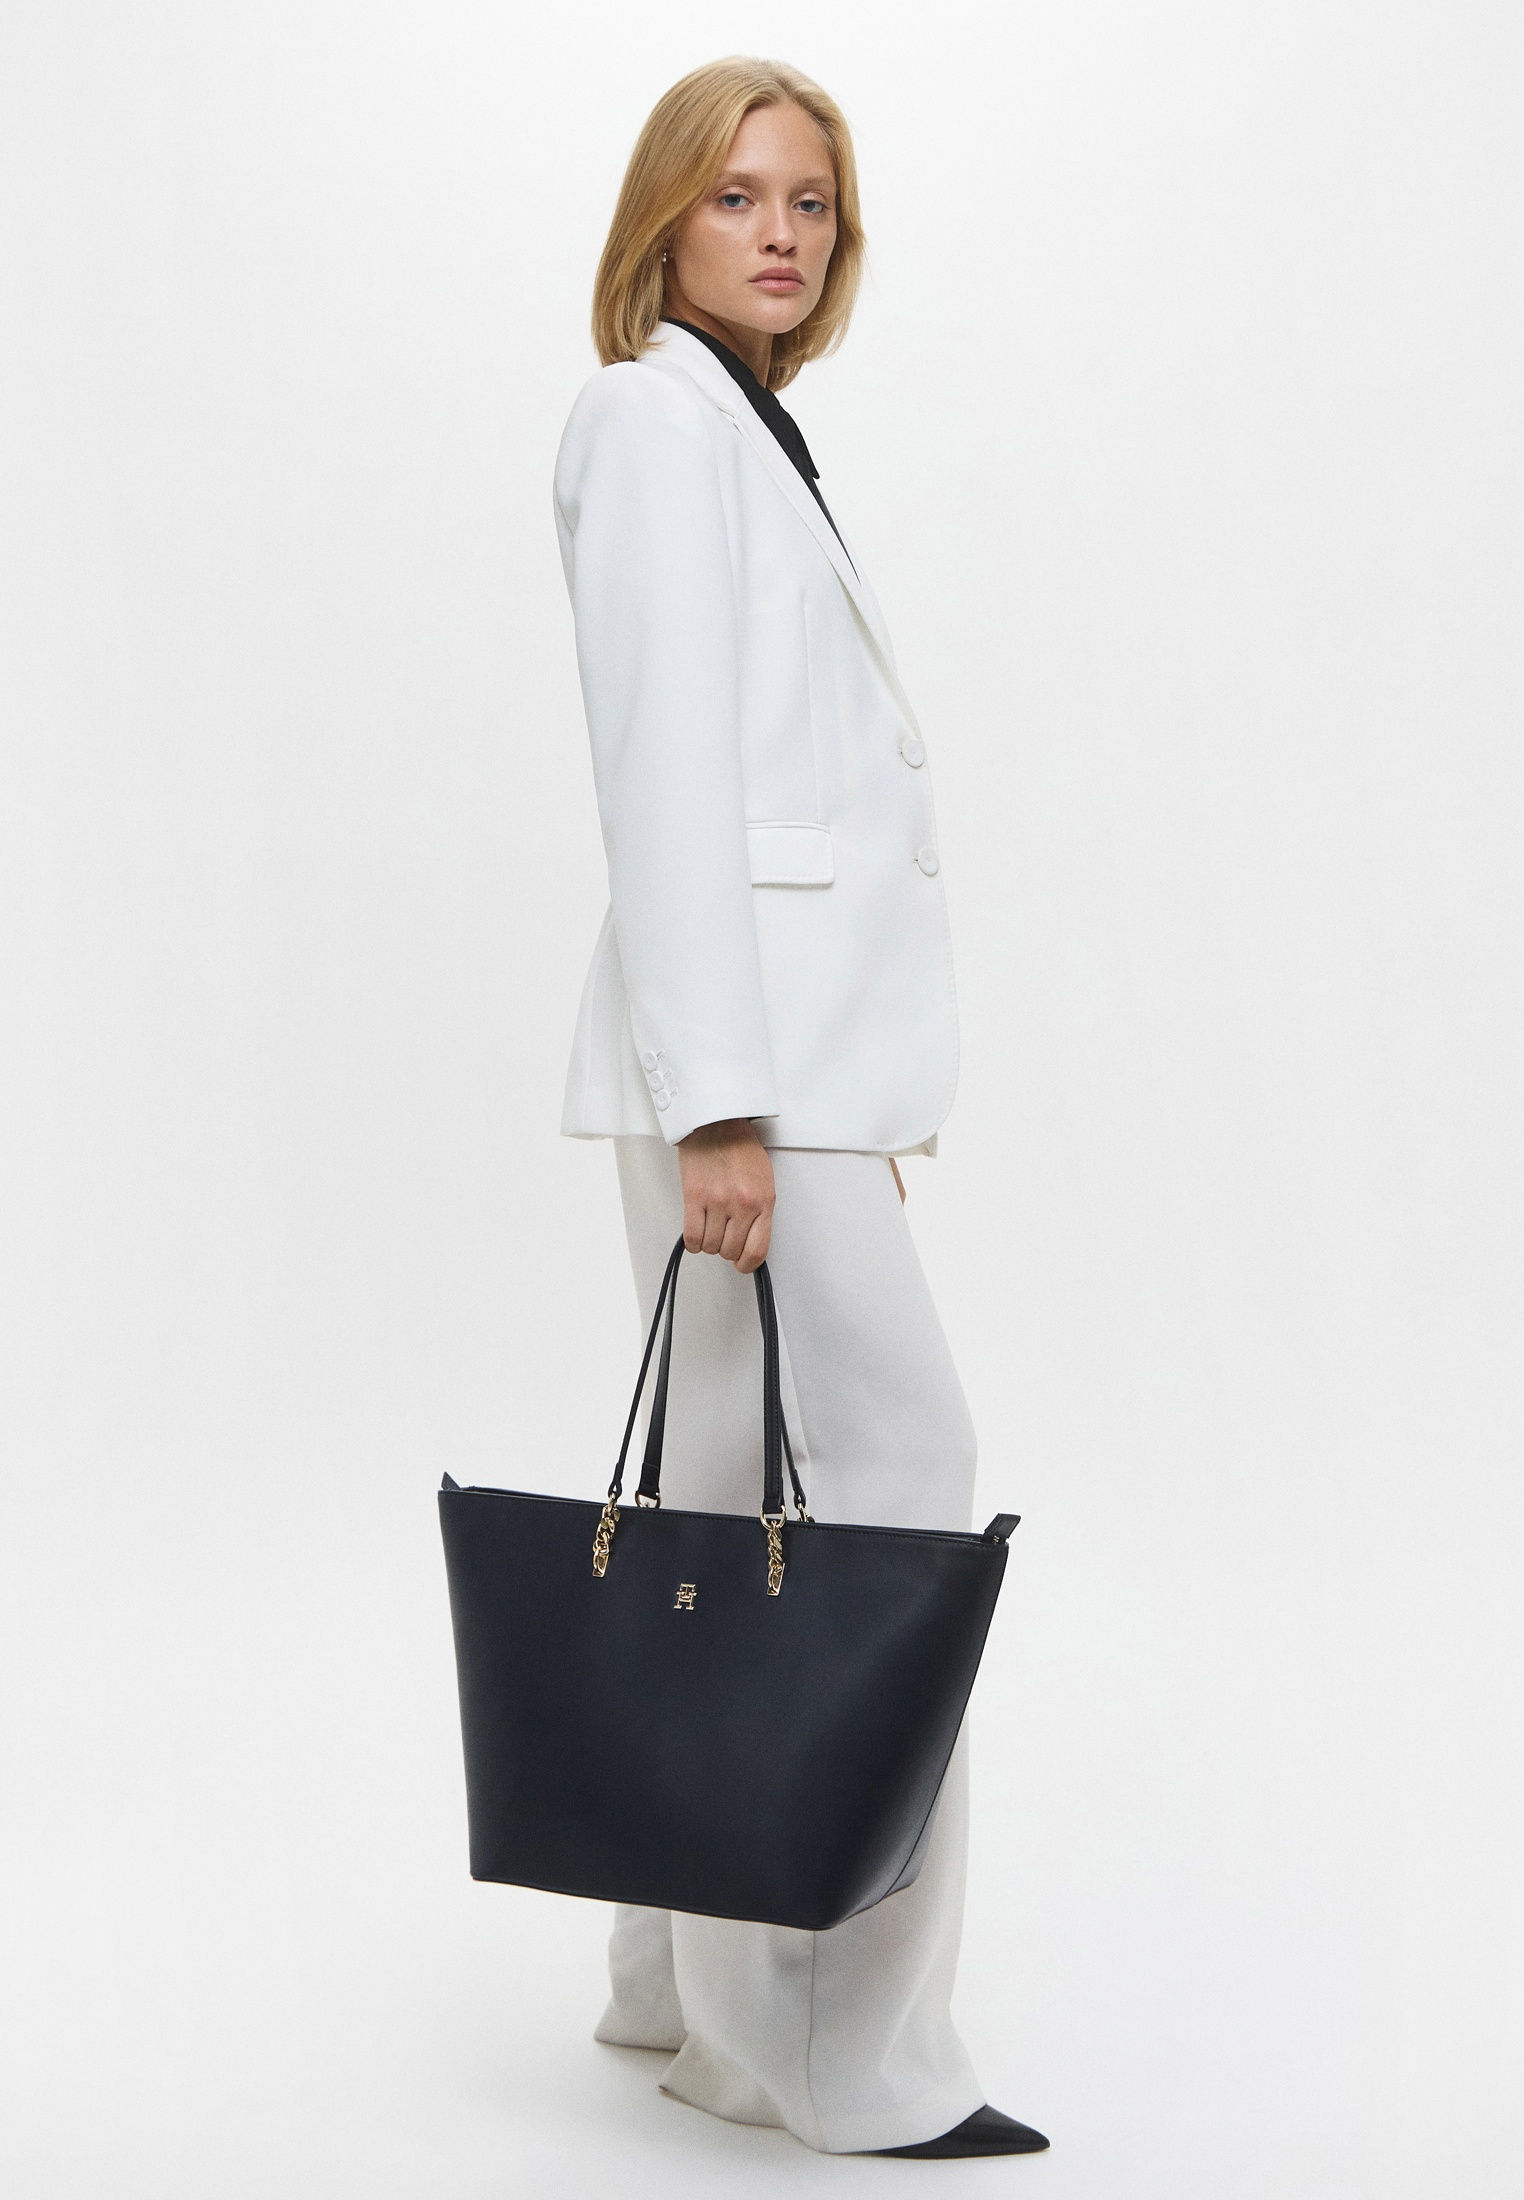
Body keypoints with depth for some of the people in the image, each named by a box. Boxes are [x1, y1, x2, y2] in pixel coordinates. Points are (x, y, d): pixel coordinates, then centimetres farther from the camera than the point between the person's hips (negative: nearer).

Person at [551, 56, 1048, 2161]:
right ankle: (853, 2058, -2)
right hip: (738, 1053, -9)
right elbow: (664, 775, -15)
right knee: (885, 1478, -10)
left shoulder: (752, 431, 22)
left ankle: (705, 1988, 20)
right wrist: (720, 1103, -21)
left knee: (749, 1514, 10)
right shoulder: (655, 418, -6)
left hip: (796, 1051, 9)